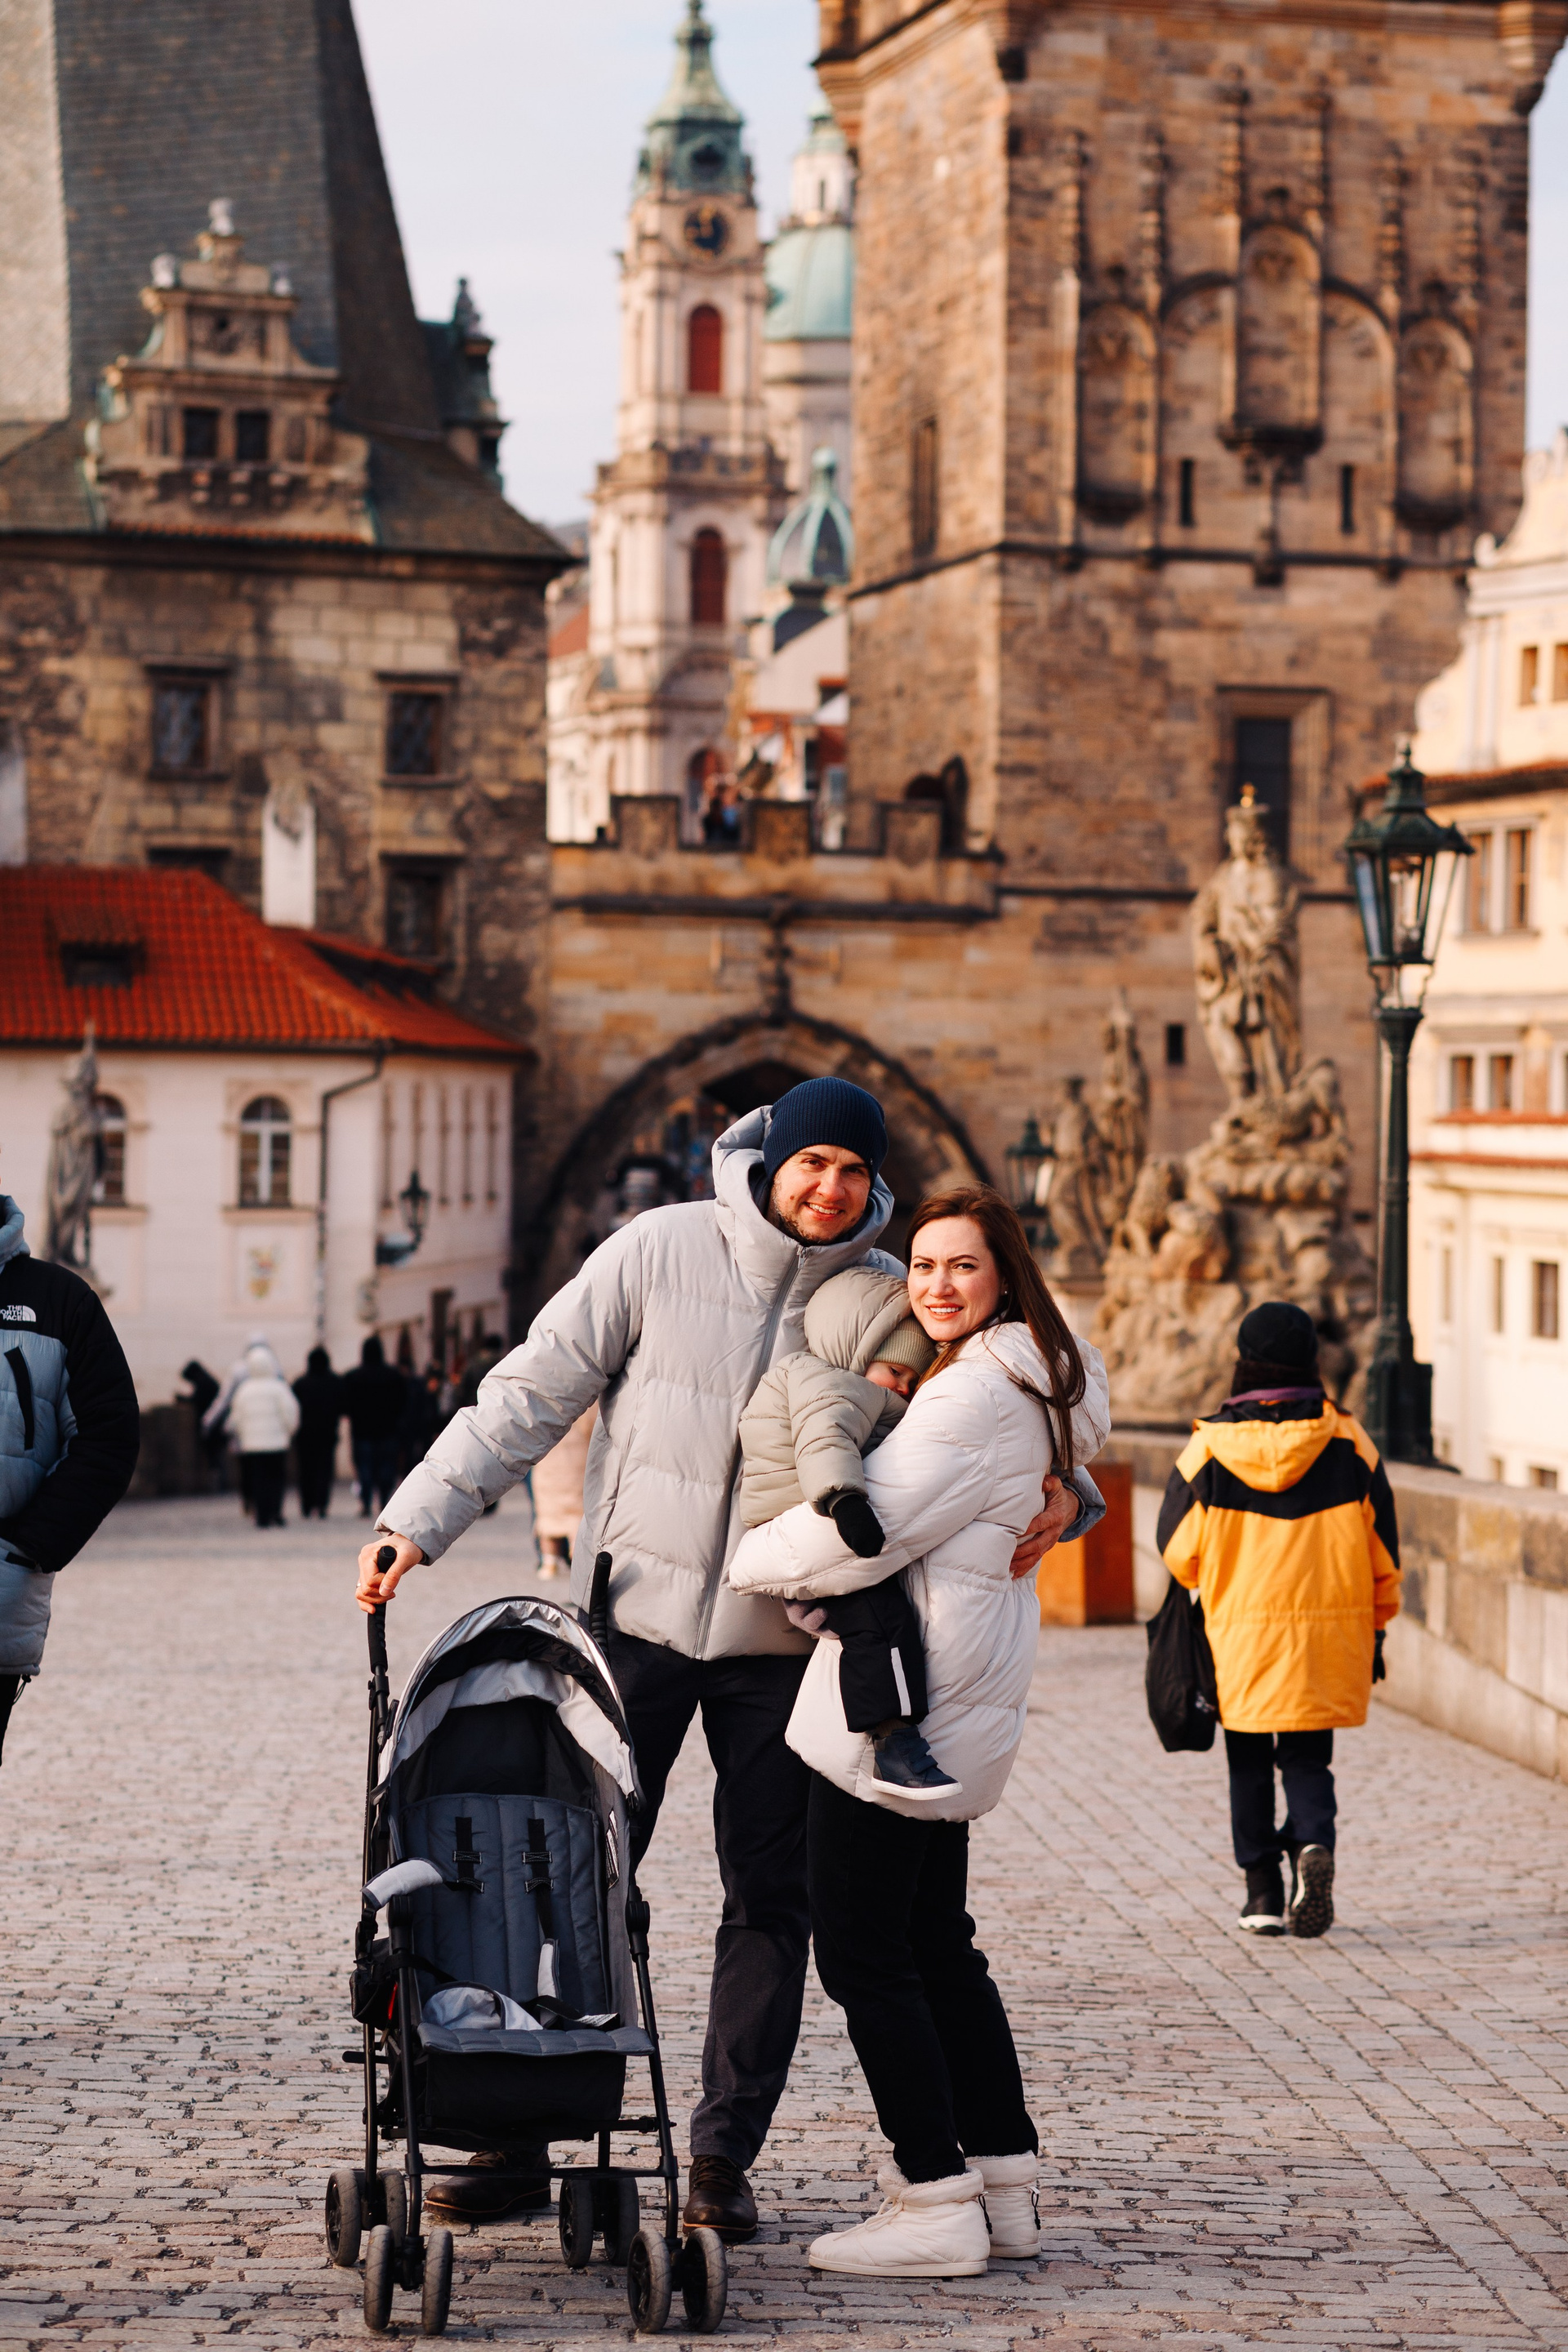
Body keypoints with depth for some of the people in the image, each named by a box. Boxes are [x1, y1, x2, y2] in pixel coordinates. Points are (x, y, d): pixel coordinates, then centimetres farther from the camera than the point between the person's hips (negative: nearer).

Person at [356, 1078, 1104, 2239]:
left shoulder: (887, 1297, 0)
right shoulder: (663, 1250, -5)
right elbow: (533, 1393, -3)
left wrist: (1058, 1492, -13)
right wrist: (420, 1518, -8)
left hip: (784, 1638, 2)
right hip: (640, 1616, -1)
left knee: (772, 1899, 3)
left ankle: (725, 2159, 13)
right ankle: (524, 2140, 10)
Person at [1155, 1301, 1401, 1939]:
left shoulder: (1209, 1446, -7)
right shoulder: (1348, 1443, -3)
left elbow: (1178, 1551, -1)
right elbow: (1381, 1548, 3)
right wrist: (1375, 1628, 14)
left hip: (1241, 1630, -1)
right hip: (1331, 1633, 1)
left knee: (1250, 1762, 13)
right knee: (1308, 1756, 9)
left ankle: (1263, 1889, 11)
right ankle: (1314, 1844, -18)